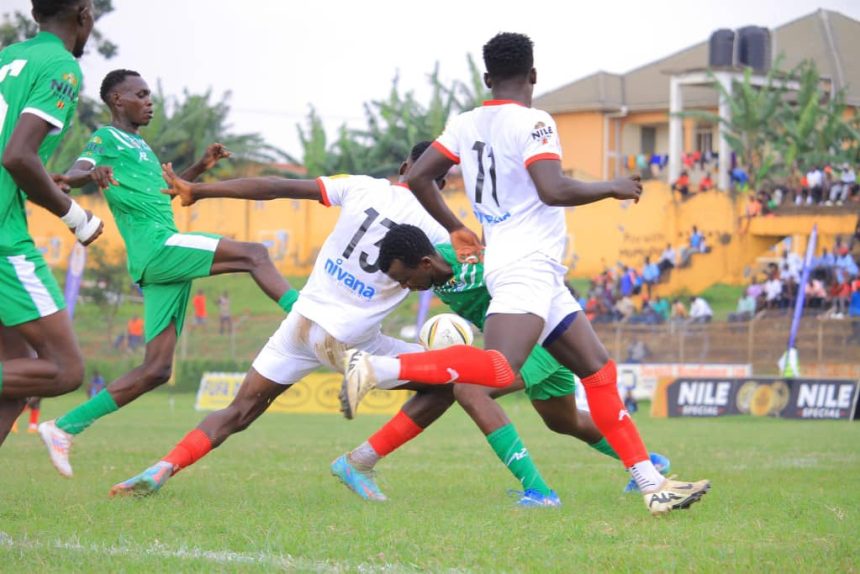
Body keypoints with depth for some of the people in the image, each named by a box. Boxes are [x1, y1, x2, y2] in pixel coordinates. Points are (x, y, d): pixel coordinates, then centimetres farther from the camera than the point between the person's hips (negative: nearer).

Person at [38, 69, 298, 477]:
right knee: (254, 254, -19)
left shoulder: (140, 145, 28)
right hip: (156, 248, -9)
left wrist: (200, 167, 26)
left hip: (162, 263, 9)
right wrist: (91, 173, -40)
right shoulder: (106, 138, 2)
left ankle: (64, 428, 6)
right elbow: (73, 175, -16)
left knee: (156, 371, 4)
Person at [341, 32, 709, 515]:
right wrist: (612, 188, -6)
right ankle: (375, 368, -35)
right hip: (527, 264, -10)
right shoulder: (532, 123, -8)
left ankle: (652, 485, 9)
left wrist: (454, 229, 26)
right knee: (499, 370, -29)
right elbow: (553, 190, -21)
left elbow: (418, 177, 13)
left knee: (598, 371, 10)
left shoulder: (465, 125, 13)